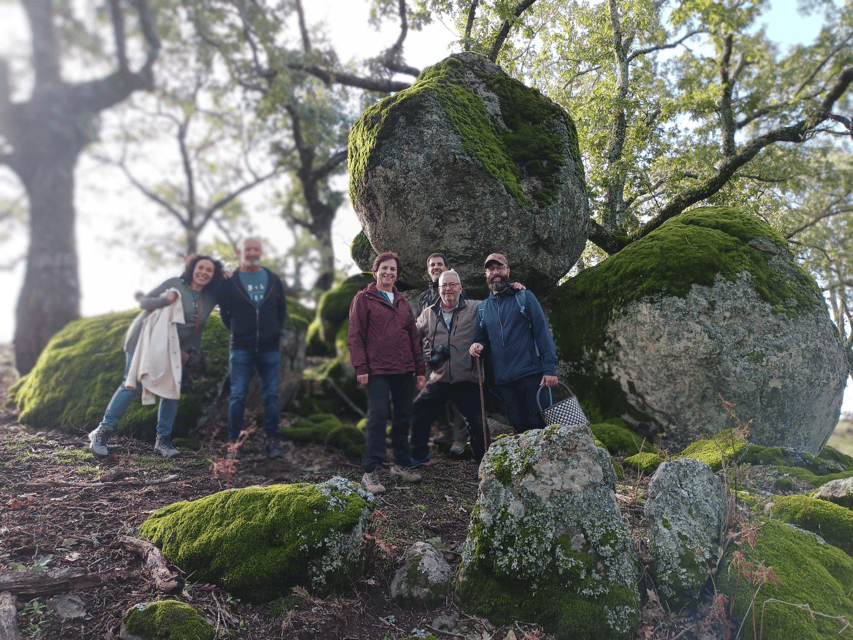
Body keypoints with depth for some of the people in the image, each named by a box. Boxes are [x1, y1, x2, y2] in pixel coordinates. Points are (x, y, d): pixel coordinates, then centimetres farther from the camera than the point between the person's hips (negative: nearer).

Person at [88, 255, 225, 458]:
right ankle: (102, 432, 6)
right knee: (132, 385, -6)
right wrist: (165, 300, -23)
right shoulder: (175, 284, -9)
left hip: (171, 349, 5)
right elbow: (143, 302, -8)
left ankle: (163, 440, 9)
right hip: (145, 340, -5)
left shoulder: (210, 299, 4)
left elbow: (198, 327, 15)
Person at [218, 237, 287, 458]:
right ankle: (234, 441, 9)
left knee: (271, 395, 3)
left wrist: (273, 331, 12)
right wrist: (238, 332, 11)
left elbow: (282, 311, 18)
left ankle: (272, 440, 11)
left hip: (270, 349, 2)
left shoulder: (274, 280, 10)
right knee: (237, 396, -1)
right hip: (241, 349, -1)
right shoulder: (230, 281, 3)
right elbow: (224, 313, 12)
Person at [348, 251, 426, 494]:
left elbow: (414, 336, 18)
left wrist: (420, 369, 14)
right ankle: (369, 472, -2)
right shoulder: (363, 299, 2)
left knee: (404, 417, 9)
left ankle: (401, 465, 23)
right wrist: (361, 367, -12)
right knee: (377, 416, -9)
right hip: (377, 369, -5)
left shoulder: (403, 302, 18)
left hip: (403, 369, 6)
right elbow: (355, 335, -4)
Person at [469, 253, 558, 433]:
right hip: (503, 381, 4)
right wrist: (477, 346, -2)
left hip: (531, 375, -4)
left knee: (538, 424, -5)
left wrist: (550, 369, -12)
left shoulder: (524, 297, 3)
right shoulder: (482, 308, 14)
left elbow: (543, 332, -3)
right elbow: (483, 339, 24)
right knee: (519, 427, 8)